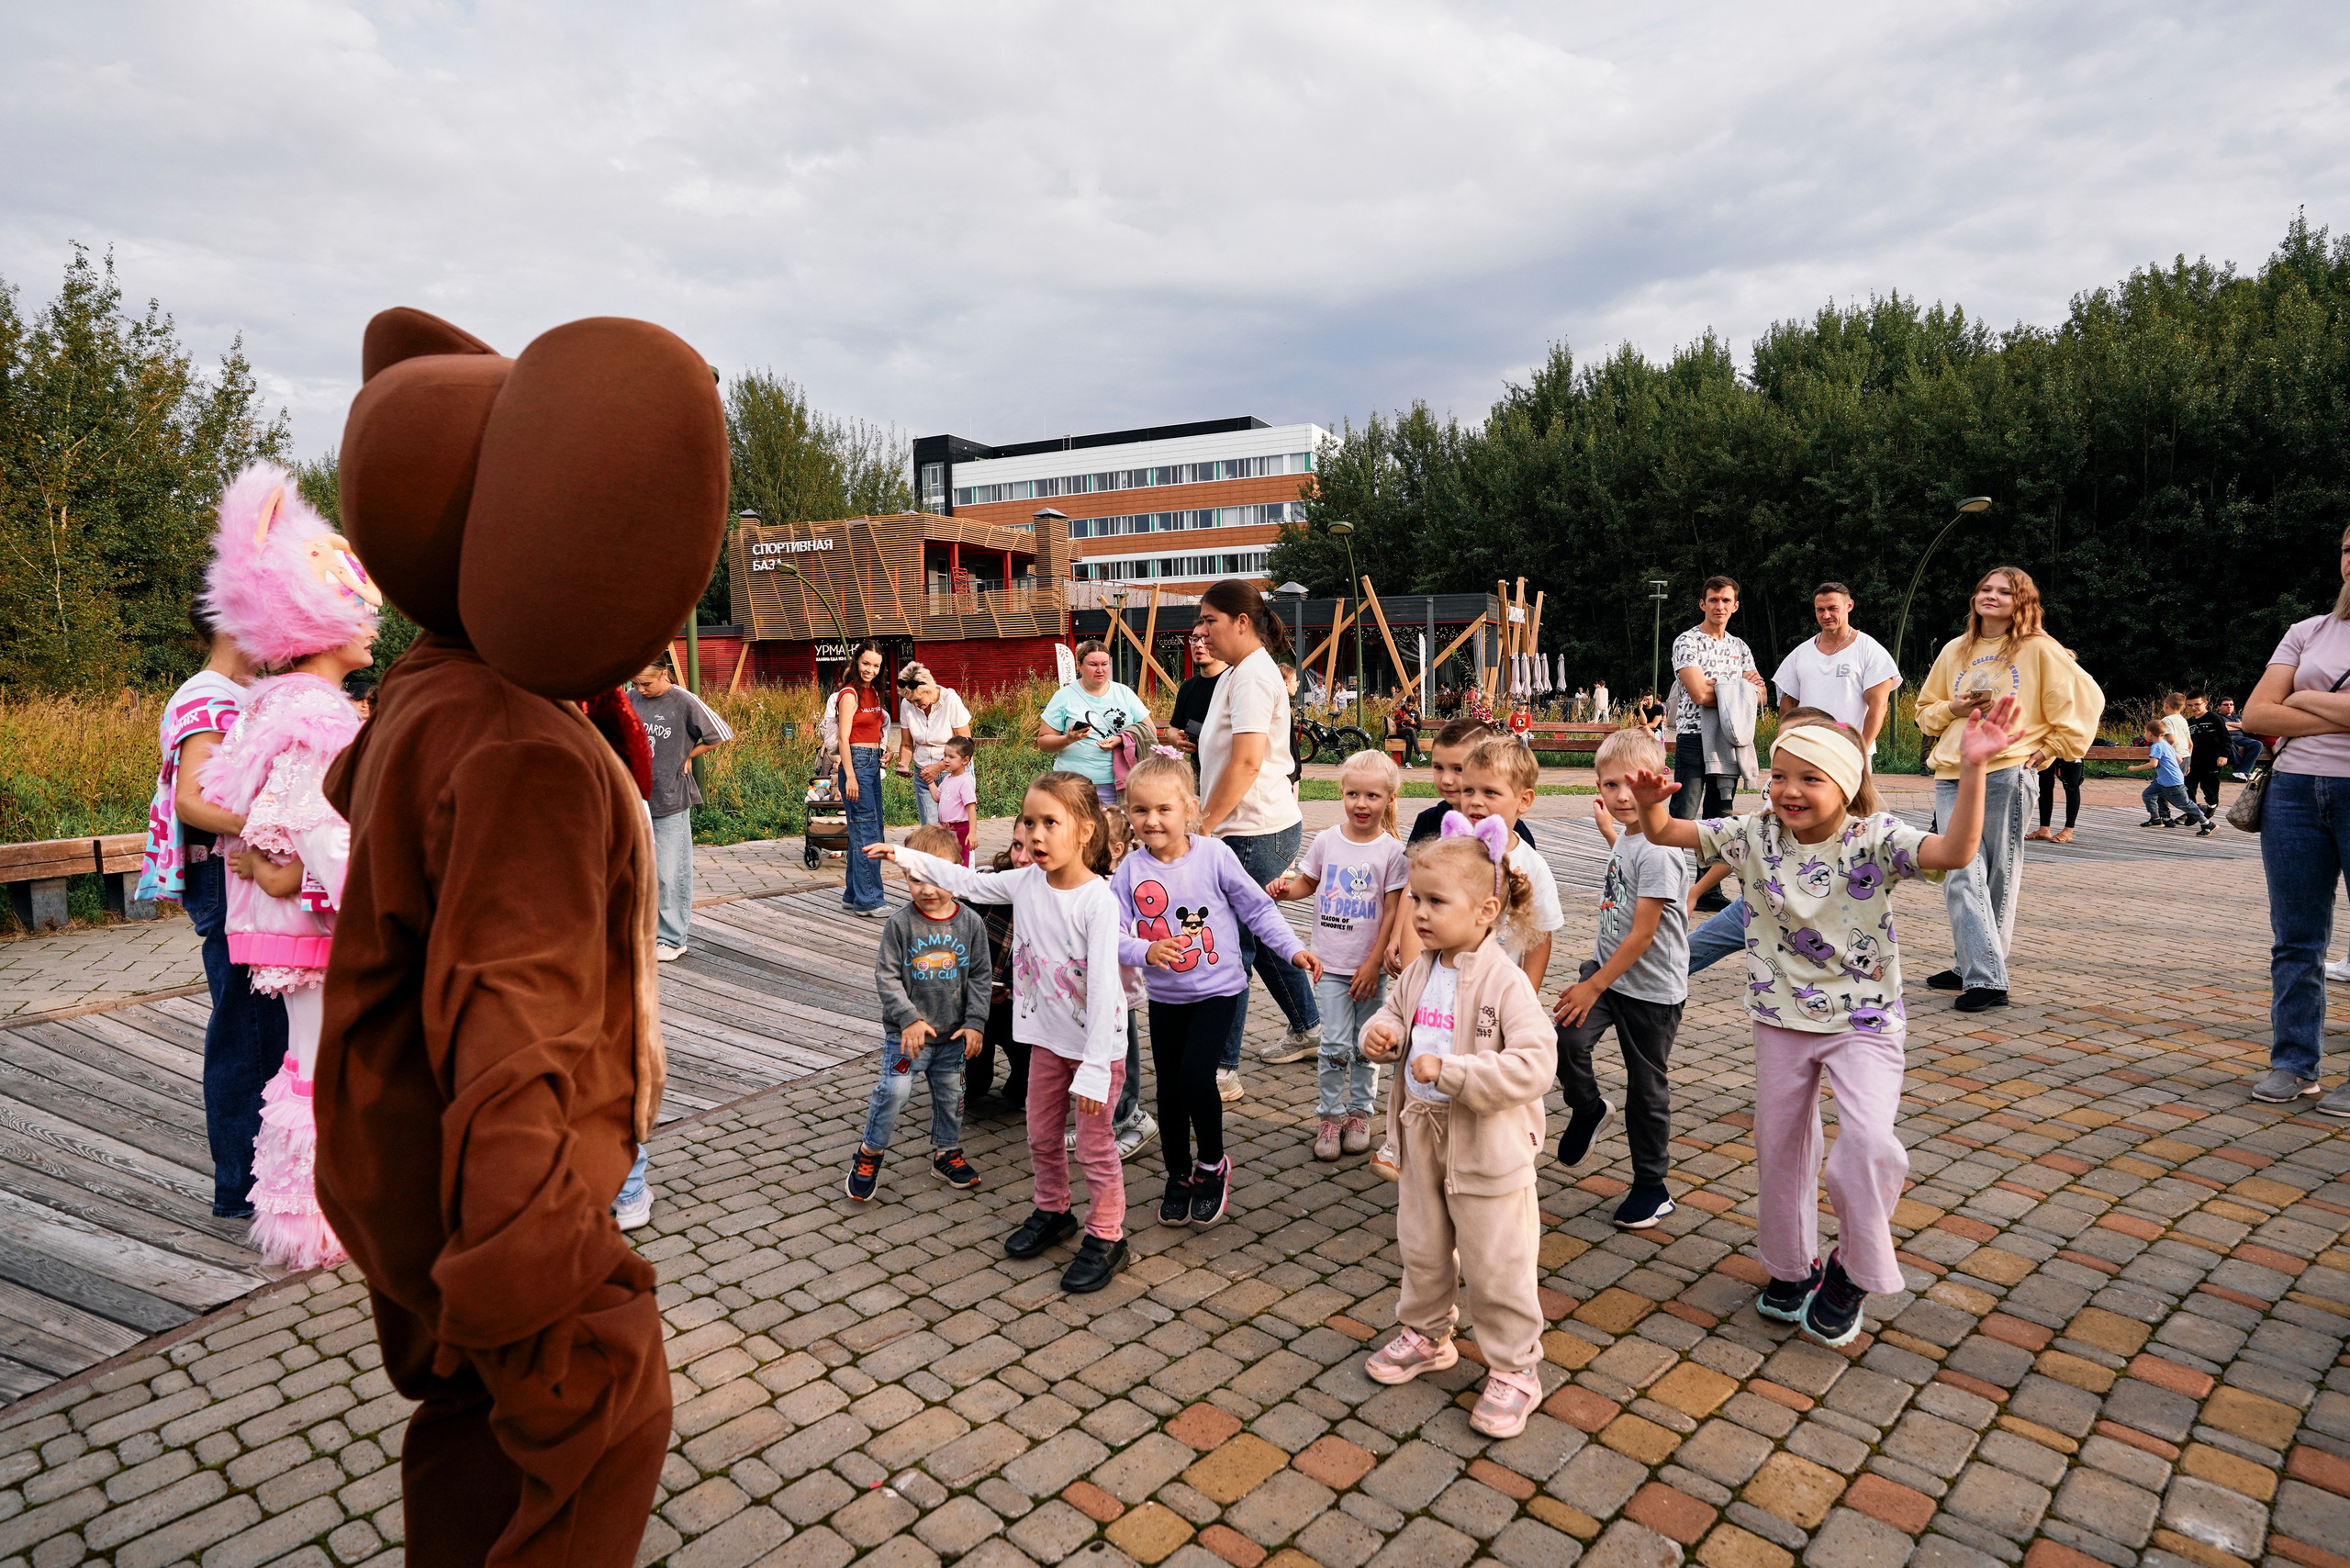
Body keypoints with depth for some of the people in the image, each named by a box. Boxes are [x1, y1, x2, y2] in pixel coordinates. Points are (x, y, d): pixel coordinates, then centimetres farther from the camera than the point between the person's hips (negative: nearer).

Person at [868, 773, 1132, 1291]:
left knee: (1094, 1146, 6)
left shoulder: (1099, 901, -25)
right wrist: (906, 855, 11)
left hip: (1096, 1045, -6)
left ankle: (1105, 1238, 24)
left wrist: (1094, 1069, -27)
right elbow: (968, 882, 12)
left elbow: (1104, 988, -26)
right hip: (1046, 1037, 7)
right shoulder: (1026, 882, -6)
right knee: (1042, 1136, 20)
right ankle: (1052, 1212, 43)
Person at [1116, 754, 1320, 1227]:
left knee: (1196, 1076, -16)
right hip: (1164, 997, 3)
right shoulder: (1130, 871, -7)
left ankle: (1213, 1164, 11)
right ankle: (1180, 1176, 32)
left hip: (1216, 991, -3)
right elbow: (1116, 934, -8)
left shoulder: (1214, 855, -12)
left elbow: (1257, 909, -3)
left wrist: (1293, 949, -8)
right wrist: (1146, 951, -27)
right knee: (1169, 1089, 11)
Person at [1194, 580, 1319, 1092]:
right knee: (1257, 936, 21)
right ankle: (1308, 1030, 37)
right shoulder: (1238, 672, 16)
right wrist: (1207, 816, 16)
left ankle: (1221, 1070, 4)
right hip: (1253, 828, 10)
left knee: (1230, 946, -5)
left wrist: (1204, 826, -19)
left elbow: (1247, 761, -25)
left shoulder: (1253, 675, -15)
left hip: (1257, 832, -10)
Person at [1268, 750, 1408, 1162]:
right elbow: (1307, 883, 14)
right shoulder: (1326, 841, -1)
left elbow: (1393, 912, -7)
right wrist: (1285, 888, -9)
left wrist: (1375, 962, -9)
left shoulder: (1392, 850, -8)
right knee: (1336, 1045, -2)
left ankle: (1359, 1112, 27)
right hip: (1331, 964, 1)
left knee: (1366, 1046, 10)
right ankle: (1330, 1116, 13)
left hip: (1370, 966, -1)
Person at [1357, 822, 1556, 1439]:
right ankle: (1426, 1335, 45)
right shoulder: (1419, 972, -1)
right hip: (1423, 1136, 7)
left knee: (1495, 1265, 8)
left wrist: (1450, 1071, -33)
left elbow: (1534, 1067, -30)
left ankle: (1513, 1368, 28)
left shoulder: (1505, 983, -23)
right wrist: (1382, 1034, -8)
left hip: (1487, 1146, -7)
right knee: (1422, 1247, 23)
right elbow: (1394, 1012, 17)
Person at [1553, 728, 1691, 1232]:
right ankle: (1588, 1108, 15)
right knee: (1567, 1039, -16)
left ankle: (1651, 1186, 26)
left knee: (1646, 1087, 7)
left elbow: (1643, 934, -21)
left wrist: (1594, 987, -17)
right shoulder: (1624, 839, 6)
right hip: (1607, 967, 6)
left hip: (1651, 988, -6)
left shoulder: (1658, 851, -21)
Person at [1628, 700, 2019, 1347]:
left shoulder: (1874, 838, -15)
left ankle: (1852, 1271, 7)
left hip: (1863, 1021, -3)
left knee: (1869, 1141, -21)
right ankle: (1792, 1267, 38)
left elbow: (1954, 851, -33)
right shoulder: (1756, 835, -6)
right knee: (1778, 1146, 13)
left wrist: (1971, 768, -46)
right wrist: (1651, 804, -29)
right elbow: (1665, 833, -6)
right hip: (1781, 1021, 4)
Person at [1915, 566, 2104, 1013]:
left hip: (2006, 775, -4)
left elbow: (2085, 699, 4)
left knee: (1999, 877, 0)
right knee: (1961, 877, -5)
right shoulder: (1954, 651, 16)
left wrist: (2051, 749, 1)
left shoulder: (2039, 649, 4)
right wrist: (1954, 709, 2)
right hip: (1953, 775, 4)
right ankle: (1980, 974, -1)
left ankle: (1980, 970, 7)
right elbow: (1926, 710, 23)